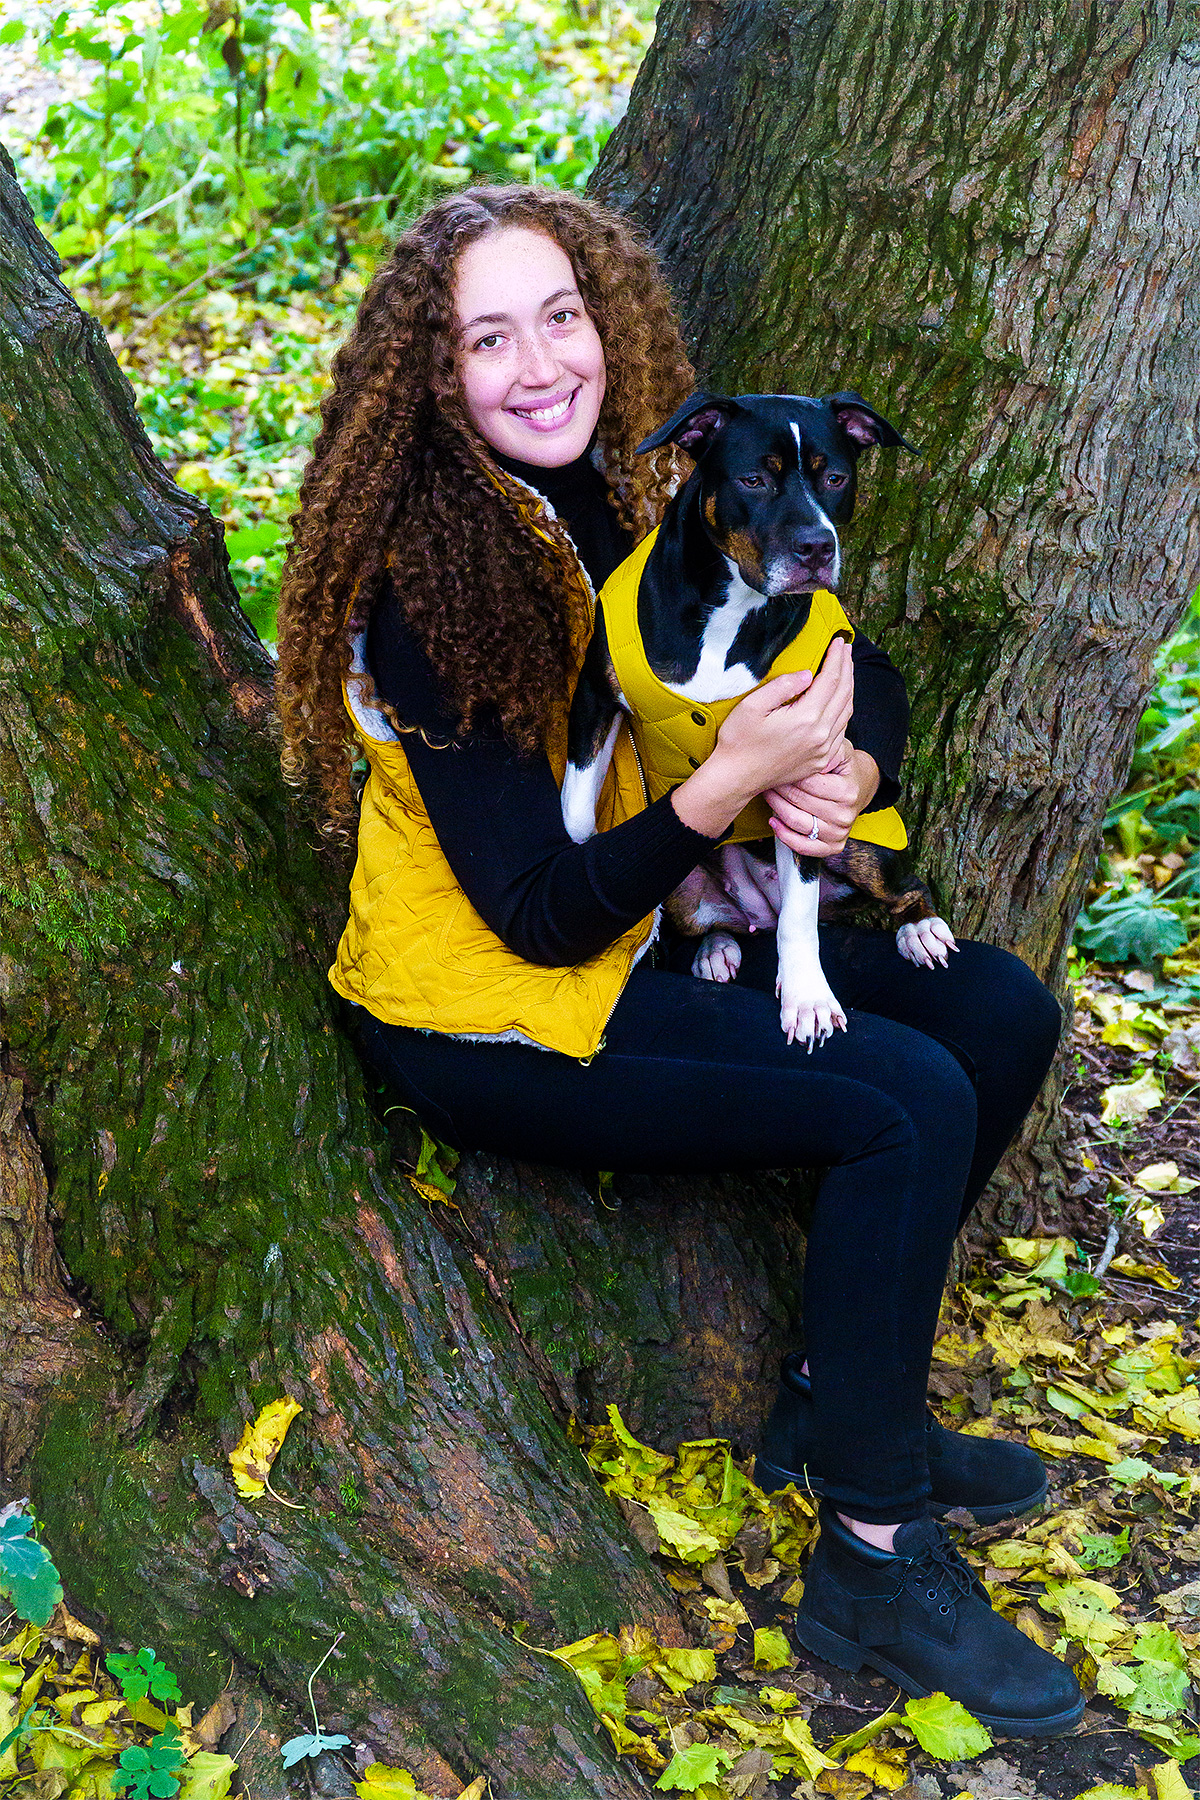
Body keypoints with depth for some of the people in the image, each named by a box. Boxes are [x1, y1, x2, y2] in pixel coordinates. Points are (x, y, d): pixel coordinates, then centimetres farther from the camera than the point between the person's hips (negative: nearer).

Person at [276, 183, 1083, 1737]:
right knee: (907, 1105, -20)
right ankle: (868, 1566, -6)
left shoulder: (639, 497, 0)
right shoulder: (423, 585, -22)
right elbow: (539, 912, -23)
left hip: (644, 935, 8)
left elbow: (861, 672, 6)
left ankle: (833, 1406, 11)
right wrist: (728, 782, -32)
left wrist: (844, 766, -16)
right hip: (483, 1017, -8)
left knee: (1001, 1010, -1)